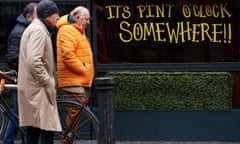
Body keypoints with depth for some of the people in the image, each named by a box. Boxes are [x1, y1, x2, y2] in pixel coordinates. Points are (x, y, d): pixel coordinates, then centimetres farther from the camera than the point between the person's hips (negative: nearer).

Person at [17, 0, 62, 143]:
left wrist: (50, 81, 19)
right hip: (39, 89, -11)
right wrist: (48, 83, -18)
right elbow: (34, 61, -24)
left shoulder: (33, 29, 21)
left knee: (33, 129, 12)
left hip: (31, 89, 11)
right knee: (48, 128, -11)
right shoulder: (39, 31, -13)